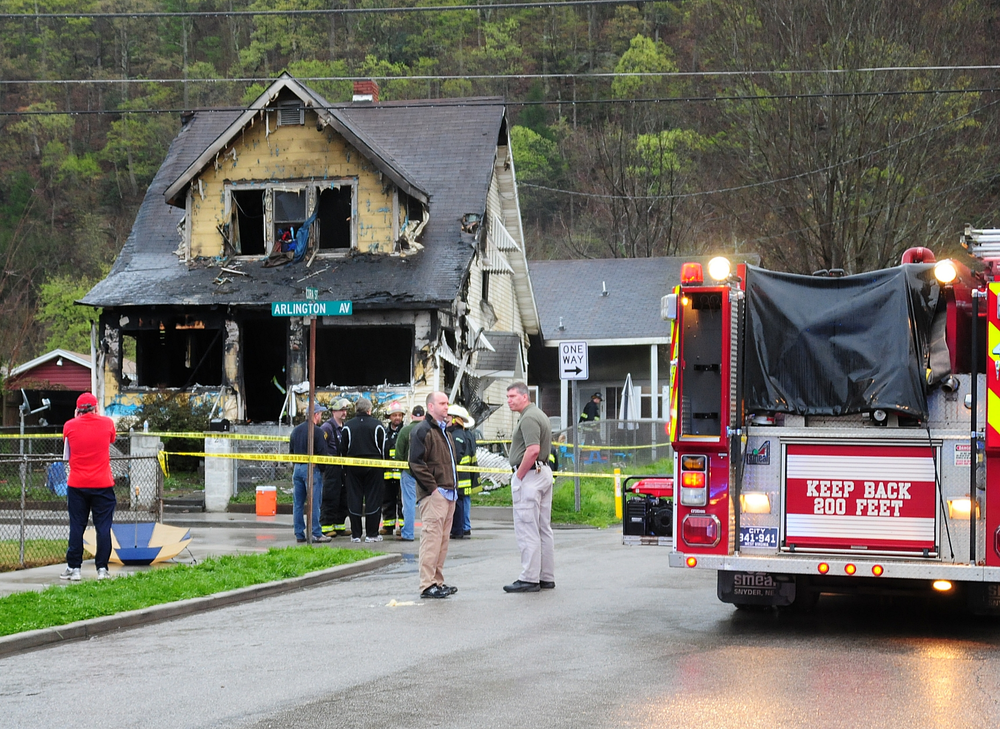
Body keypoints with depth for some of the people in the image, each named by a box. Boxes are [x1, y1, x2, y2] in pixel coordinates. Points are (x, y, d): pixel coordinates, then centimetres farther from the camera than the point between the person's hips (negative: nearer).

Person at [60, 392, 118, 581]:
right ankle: (102, 569, 1)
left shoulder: (69, 426, -2)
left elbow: (66, 455, 11)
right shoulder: (107, 423, -2)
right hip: (103, 484, 0)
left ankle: (73, 568, 8)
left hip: (77, 485, 0)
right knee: (103, 527, 3)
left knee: (76, 527, 6)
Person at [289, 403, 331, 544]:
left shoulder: (296, 430, 11)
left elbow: (291, 450, 18)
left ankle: (299, 534, 11)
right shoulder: (317, 431, -12)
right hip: (312, 469, -7)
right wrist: (322, 469, 0)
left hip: (297, 468, 7)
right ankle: (316, 533, -3)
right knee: (314, 503, -3)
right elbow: (323, 453, -13)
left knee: (298, 503, 8)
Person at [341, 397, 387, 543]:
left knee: (354, 499, 5)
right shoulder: (377, 426, -3)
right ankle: (372, 534, 3)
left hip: (353, 467, 1)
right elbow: (383, 448, -1)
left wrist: (345, 468, 12)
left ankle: (355, 534, 6)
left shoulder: (347, 426, 1)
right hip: (373, 467, -1)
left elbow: (343, 449, 4)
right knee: (373, 499, 3)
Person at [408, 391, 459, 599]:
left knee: (442, 540, 12)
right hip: (433, 495, -10)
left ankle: (438, 581, 17)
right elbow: (416, 463, -16)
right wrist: (432, 488, -17)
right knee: (431, 538, -11)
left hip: (448, 494, 10)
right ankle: (427, 585, -11)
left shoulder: (445, 431, 22)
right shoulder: (423, 430, -9)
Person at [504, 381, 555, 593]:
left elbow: (533, 450, -26)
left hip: (529, 475, -11)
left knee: (526, 530, -7)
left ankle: (529, 579, -7)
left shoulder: (528, 418, -16)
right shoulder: (540, 415, 17)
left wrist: (518, 476, -18)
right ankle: (547, 577, 16)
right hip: (544, 472, 11)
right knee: (544, 529, 12)